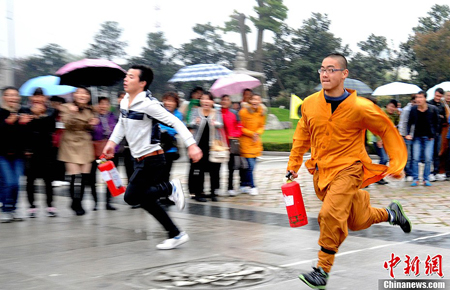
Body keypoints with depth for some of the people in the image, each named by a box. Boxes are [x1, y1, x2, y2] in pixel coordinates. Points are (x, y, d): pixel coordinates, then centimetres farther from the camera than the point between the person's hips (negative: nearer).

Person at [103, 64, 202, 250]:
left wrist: (191, 145, -29)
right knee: (145, 199, 10)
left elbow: (175, 122, -21)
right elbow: (121, 124, 27)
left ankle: (170, 188, 4)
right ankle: (176, 235, 18)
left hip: (151, 159, -9)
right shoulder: (124, 102, 7)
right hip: (140, 159, 9)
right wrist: (112, 142, 15)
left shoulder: (148, 104, -17)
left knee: (131, 197, -11)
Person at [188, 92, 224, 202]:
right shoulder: (195, 111, 8)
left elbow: (220, 124, -7)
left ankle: (214, 192, 10)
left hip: (213, 145, 1)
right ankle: (198, 192, 5)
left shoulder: (217, 113, 10)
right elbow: (191, 124, -8)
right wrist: (196, 122, -32)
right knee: (198, 169, -3)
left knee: (214, 170, 0)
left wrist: (215, 123, -31)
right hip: (199, 145, -1)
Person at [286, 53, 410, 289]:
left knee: (331, 215, -23)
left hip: (347, 168, -5)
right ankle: (390, 213, 45)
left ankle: (323, 270, -9)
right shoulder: (310, 104, -3)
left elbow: (387, 130, -3)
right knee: (357, 221, 16)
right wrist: (294, 164, 14)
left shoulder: (359, 107, -16)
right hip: (321, 170, 5)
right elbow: (303, 134, 13)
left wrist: (396, 164, -5)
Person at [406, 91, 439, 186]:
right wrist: (408, 134, -5)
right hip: (417, 137, 1)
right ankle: (415, 179, 4)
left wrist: (433, 134, -1)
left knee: (428, 159, -3)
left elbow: (436, 123, 4)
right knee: (415, 158, -4)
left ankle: (426, 179, 7)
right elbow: (410, 123, 7)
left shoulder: (433, 109, -7)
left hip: (429, 137, -1)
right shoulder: (413, 109, -3)